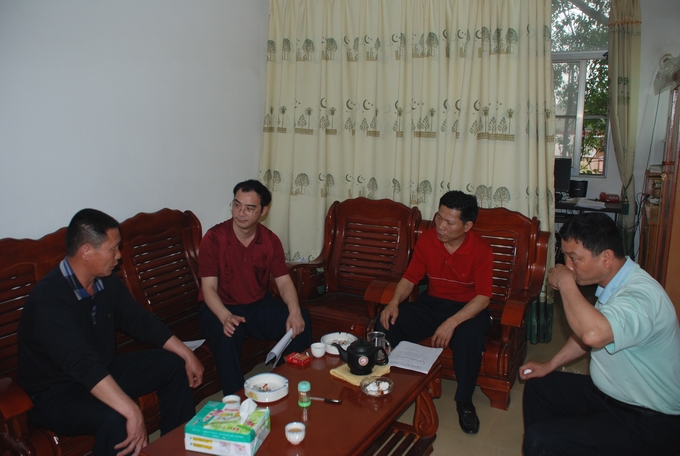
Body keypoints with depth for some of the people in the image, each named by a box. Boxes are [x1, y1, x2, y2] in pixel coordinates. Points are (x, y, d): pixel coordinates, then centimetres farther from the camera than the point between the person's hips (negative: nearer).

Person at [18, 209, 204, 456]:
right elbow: (83, 365, -41)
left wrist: (187, 355, 0)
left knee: (172, 365, 2)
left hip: (103, 372, 8)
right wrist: (133, 413, -48)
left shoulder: (107, 282, -4)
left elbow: (142, 321, 6)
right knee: (114, 419, -36)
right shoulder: (48, 300, -29)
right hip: (56, 393, -8)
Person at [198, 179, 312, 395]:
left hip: (259, 305, 4)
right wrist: (225, 317, -37)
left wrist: (294, 311, -24)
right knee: (227, 334, -36)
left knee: (301, 319, -18)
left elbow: (283, 280, -4)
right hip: (220, 308, -3)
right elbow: (209, 287, -17)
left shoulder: (270, 240, -3)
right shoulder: (214, 238, -15)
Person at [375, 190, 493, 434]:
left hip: (468, 308, -3)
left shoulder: (480, 249, -17)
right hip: (432, 303, 3)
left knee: (469, 335, -37)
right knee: (387, 323, -21)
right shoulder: (427, 239, -7)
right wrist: (394, 302, -20)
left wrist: (451, 323, -32)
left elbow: (483, 297, -19)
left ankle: (464, 401, -10)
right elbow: (410, 278, 1)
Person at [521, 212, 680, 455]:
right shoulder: (613, 283, 1)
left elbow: (593, 333, -49)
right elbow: (587, 331, 17)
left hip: (648, 423, -9)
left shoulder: (641, 295, -30)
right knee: (537, 386, 16)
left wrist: (565, 282, -33)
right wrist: (550, 365, 17)